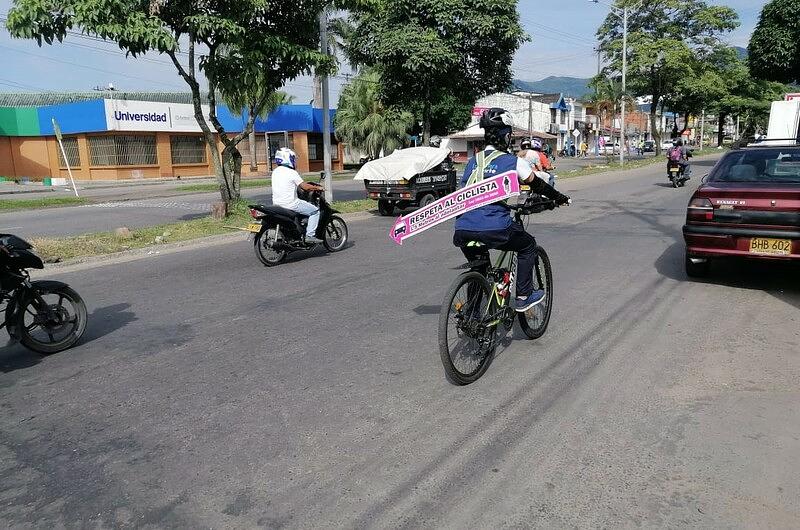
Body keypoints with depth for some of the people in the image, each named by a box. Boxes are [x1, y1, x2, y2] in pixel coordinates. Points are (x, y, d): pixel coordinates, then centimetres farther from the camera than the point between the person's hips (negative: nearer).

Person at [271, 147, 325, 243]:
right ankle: (310, 235, -8)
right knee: (315, 211, 1)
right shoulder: (291, 172, -13)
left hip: (277, 203, 9)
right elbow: (305, 187, -14)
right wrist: (317, 188, 3)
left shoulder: (275, 172, 11)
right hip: (290, 203, -9)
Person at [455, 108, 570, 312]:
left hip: (463, 231, 5)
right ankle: (523, 297, 23)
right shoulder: (513, 161, 3)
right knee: (528, 246, 22)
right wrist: (560, 198, 34)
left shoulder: (472, 161, 18)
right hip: (495, 229, -5)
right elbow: (537, 185, 15)